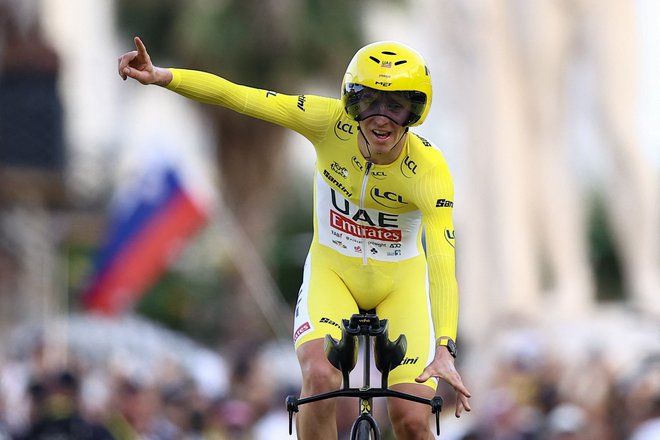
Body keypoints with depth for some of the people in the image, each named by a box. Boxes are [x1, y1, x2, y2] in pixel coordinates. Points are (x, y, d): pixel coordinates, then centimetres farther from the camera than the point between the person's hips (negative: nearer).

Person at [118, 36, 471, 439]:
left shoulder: (430, 170, -25)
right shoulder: (332, 123, -21)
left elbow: (443, 265, -34)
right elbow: (235, 96, -24)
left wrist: (444, 350, -46)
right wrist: (161, 76, -37)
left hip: (400, 282, -1)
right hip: (332, 270, 1)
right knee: (320, 377, -29)